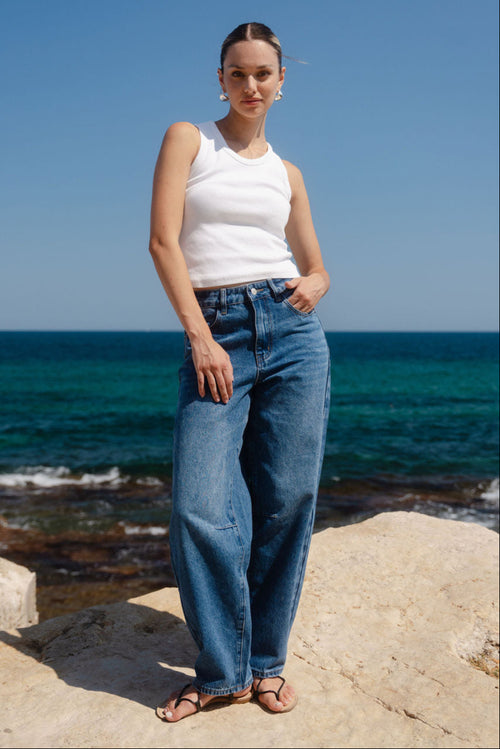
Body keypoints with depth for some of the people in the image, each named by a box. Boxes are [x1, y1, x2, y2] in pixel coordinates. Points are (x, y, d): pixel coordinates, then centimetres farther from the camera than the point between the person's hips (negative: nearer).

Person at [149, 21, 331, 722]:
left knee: (287, 503, 2)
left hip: (291, 330, 3)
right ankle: (222, 671, 9)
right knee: (200, 509, -11)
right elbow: (164, 239, -3)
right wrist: (200, 337, -11)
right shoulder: (187, 138, 9)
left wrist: (315, 286, -4)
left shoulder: (287, 173, 18)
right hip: (215, 334, -3)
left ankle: (266, 661, 19)